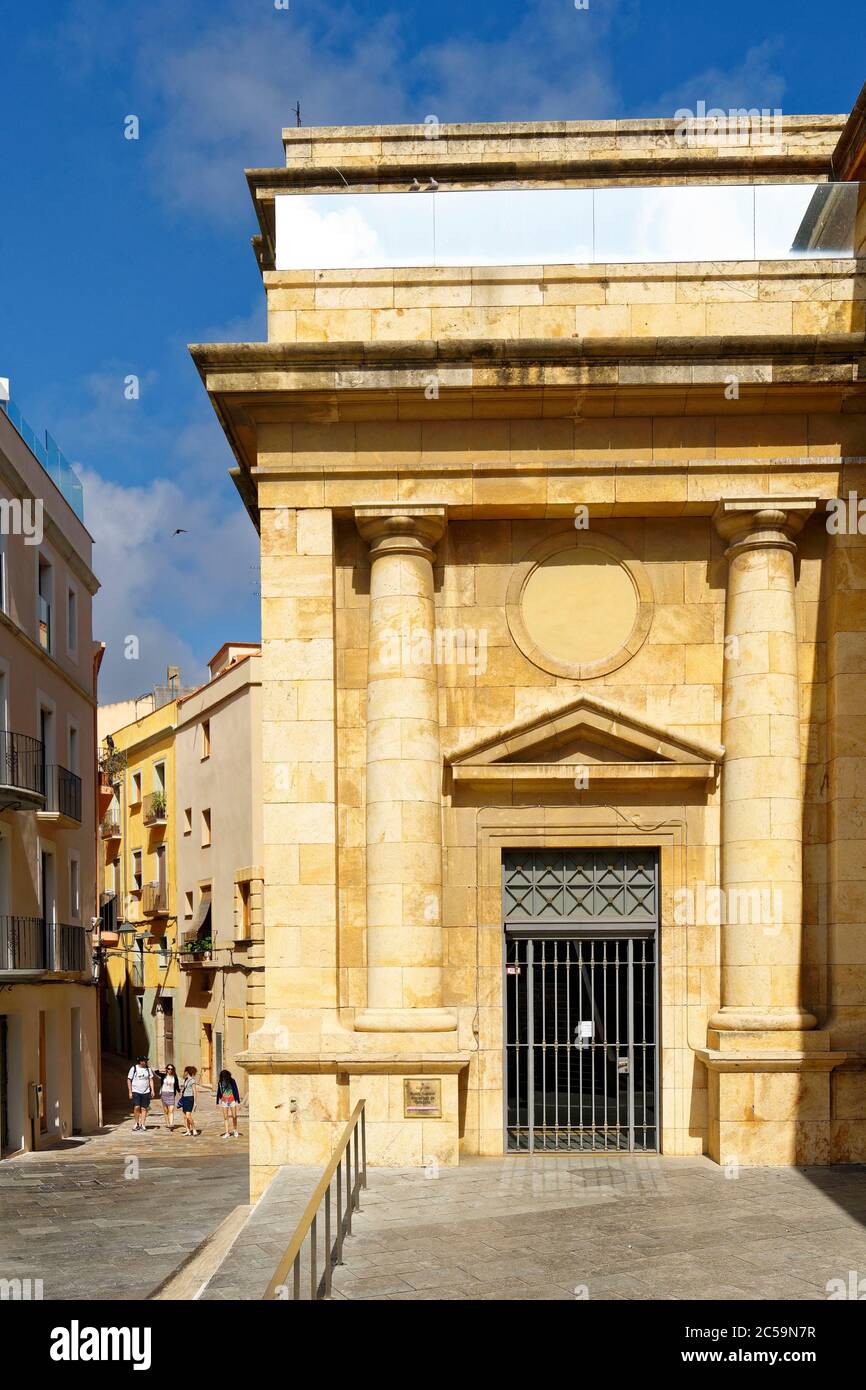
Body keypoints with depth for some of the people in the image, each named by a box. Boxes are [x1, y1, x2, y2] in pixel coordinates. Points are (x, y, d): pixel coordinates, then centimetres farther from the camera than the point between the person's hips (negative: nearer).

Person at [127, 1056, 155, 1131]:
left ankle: (142, 1124, 8)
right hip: (136, 1091, -3)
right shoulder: (133, 1069, -3)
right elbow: (129, 1080, 0)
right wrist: (130, 1092, -5)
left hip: (146, 1092, 3)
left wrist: (152, 1090, 4)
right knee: (137, 1107, -14)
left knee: (144, 1108, 1)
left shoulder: (148, 1069, 8)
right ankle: (136, 1123, 3)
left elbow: (151, 1080, 13)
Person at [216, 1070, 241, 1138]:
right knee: (225, 1117, 1)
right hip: (224, 1101, 2)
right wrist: (217, 1102, 8)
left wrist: (238, 1101, -5)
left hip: (232, 1100, -2)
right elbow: (218, 1092, 7)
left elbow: (236, 1091, -4)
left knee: (234, 1116, 1)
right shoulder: (220, 1082, -1)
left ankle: (235, 1131, 17)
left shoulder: (232, 1081, -7)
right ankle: (227, 1133, 4)